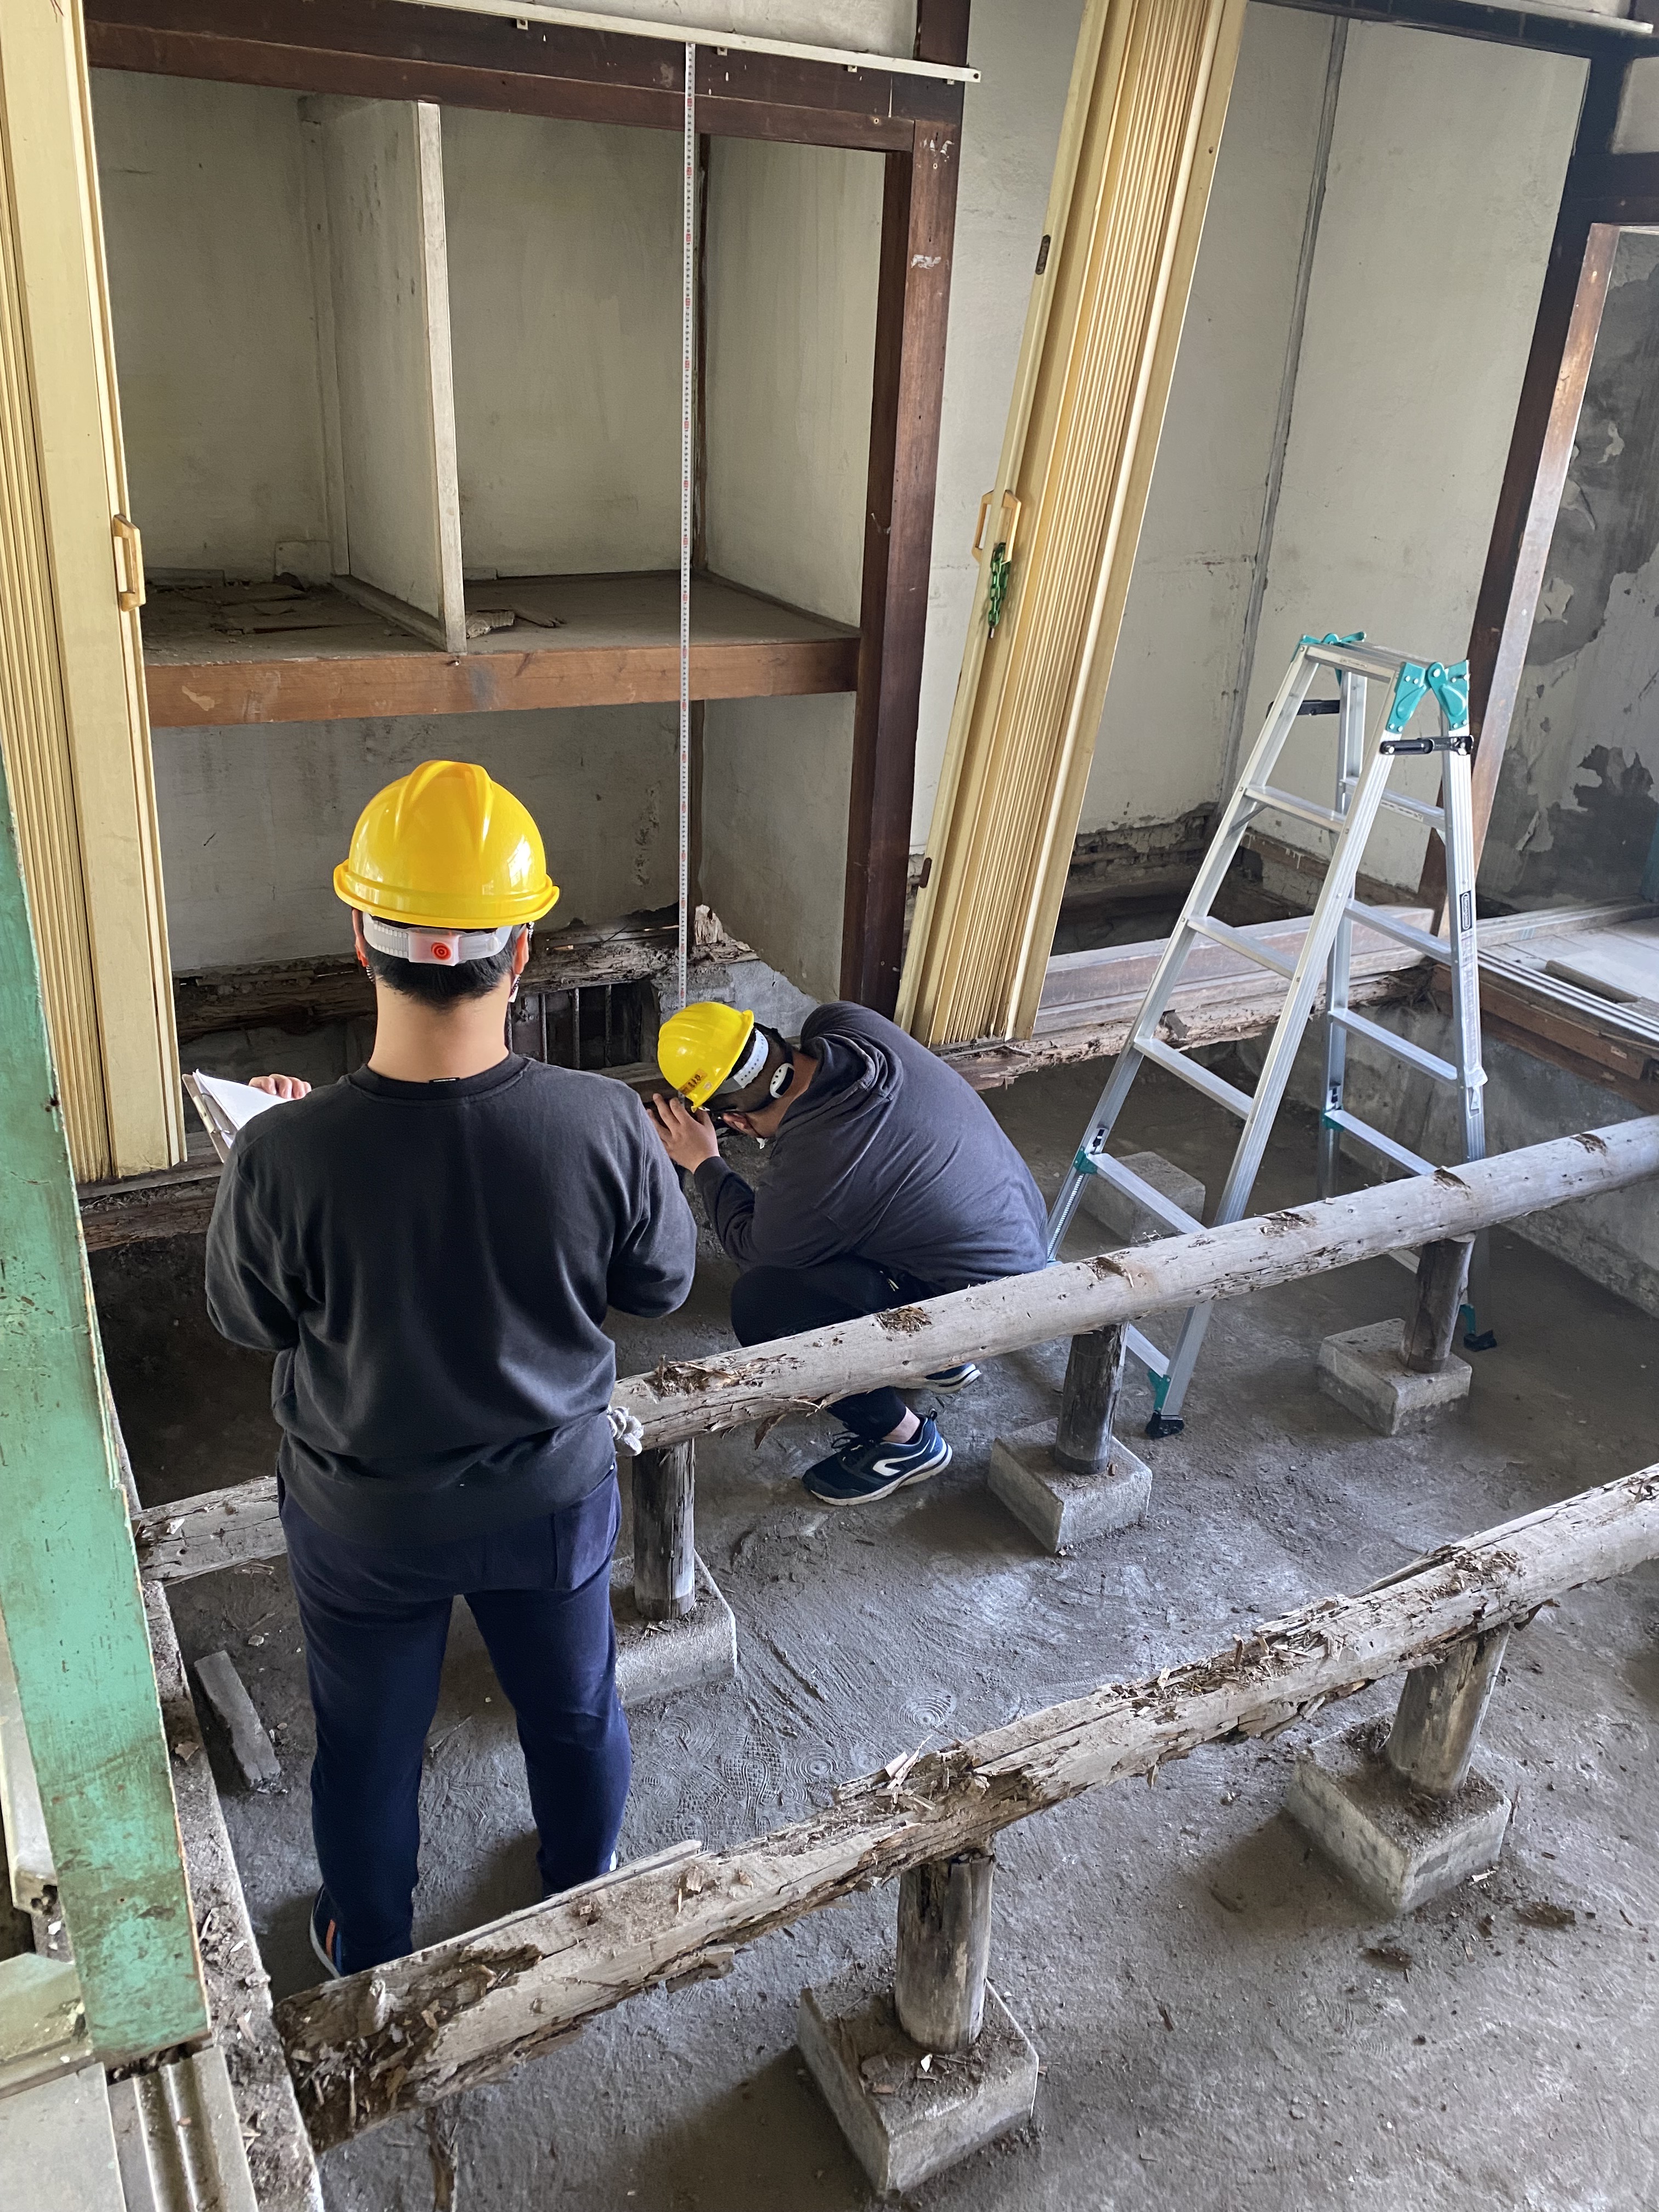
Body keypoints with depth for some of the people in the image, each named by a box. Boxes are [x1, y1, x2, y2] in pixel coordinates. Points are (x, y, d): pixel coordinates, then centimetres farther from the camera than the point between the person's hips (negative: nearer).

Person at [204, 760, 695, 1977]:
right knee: (575, 1712, 29)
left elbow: (246, 1319, -10)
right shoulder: (604, 1124, -29)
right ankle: (584, 1891, 57)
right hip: (555, 1496, 1)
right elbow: (663, 1283, -10)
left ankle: (369, 1951, 54)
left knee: (367, 1748, 27)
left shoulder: (285, 1156, -31)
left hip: (364, 1521, 0)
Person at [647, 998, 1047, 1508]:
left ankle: (902, 1440, 3)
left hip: (985, 1294, -9)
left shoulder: (807, 1173, -32)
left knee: (758, 1305, -14)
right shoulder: (845, 1024, -14)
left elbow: (750, 1245, -8)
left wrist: (703, 1162, 1)